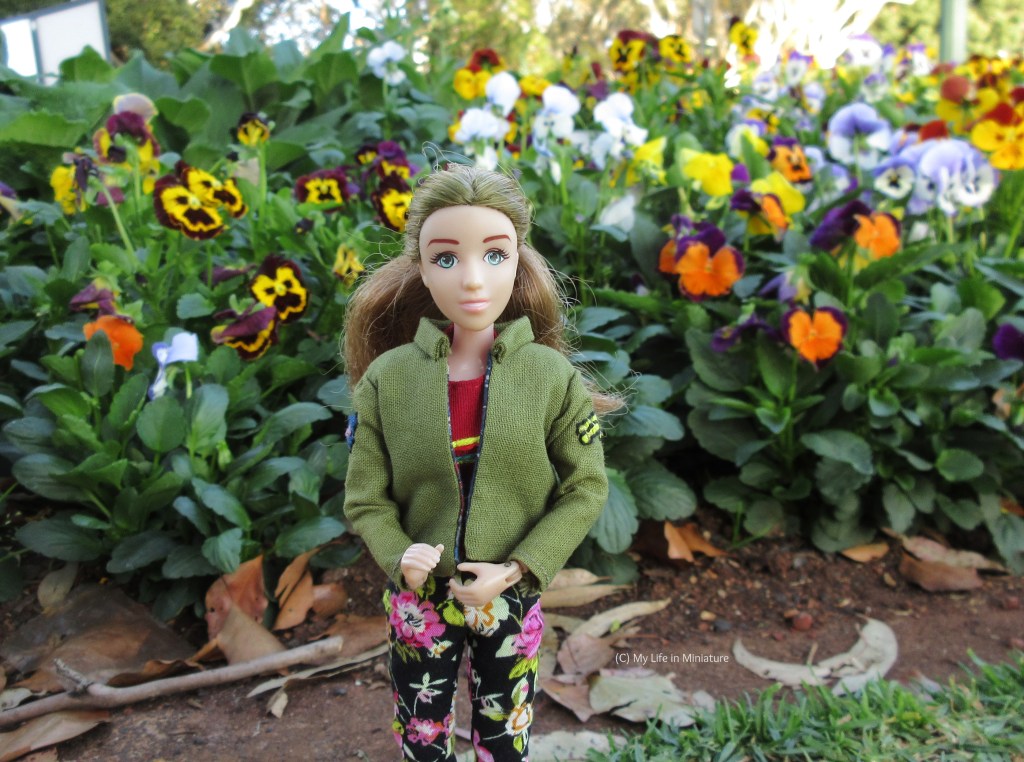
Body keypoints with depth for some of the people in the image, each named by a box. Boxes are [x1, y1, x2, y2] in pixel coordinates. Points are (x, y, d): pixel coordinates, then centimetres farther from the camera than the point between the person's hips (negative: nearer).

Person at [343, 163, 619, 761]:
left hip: (512, 597, 0)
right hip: (419, 597, 1)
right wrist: (399, 558, -25)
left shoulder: (553, 375, -15)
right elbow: (366, 500, -7)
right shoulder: (387, 376, -13)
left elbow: (587, 490, -8)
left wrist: (518, 568, -17)